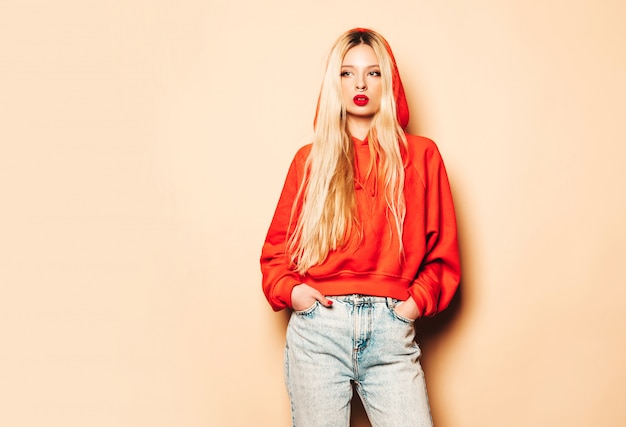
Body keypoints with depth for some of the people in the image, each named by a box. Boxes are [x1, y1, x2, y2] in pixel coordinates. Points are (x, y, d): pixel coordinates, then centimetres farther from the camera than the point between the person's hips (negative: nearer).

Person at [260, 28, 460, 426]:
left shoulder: (420, 155, 10)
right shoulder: (310, 160, 11)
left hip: (391, 332, 0)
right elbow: (277, 244, 13)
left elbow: (443, 250, 10)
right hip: (317, 326, 1)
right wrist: (288, 289, -4)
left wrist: (419, 299, -4)